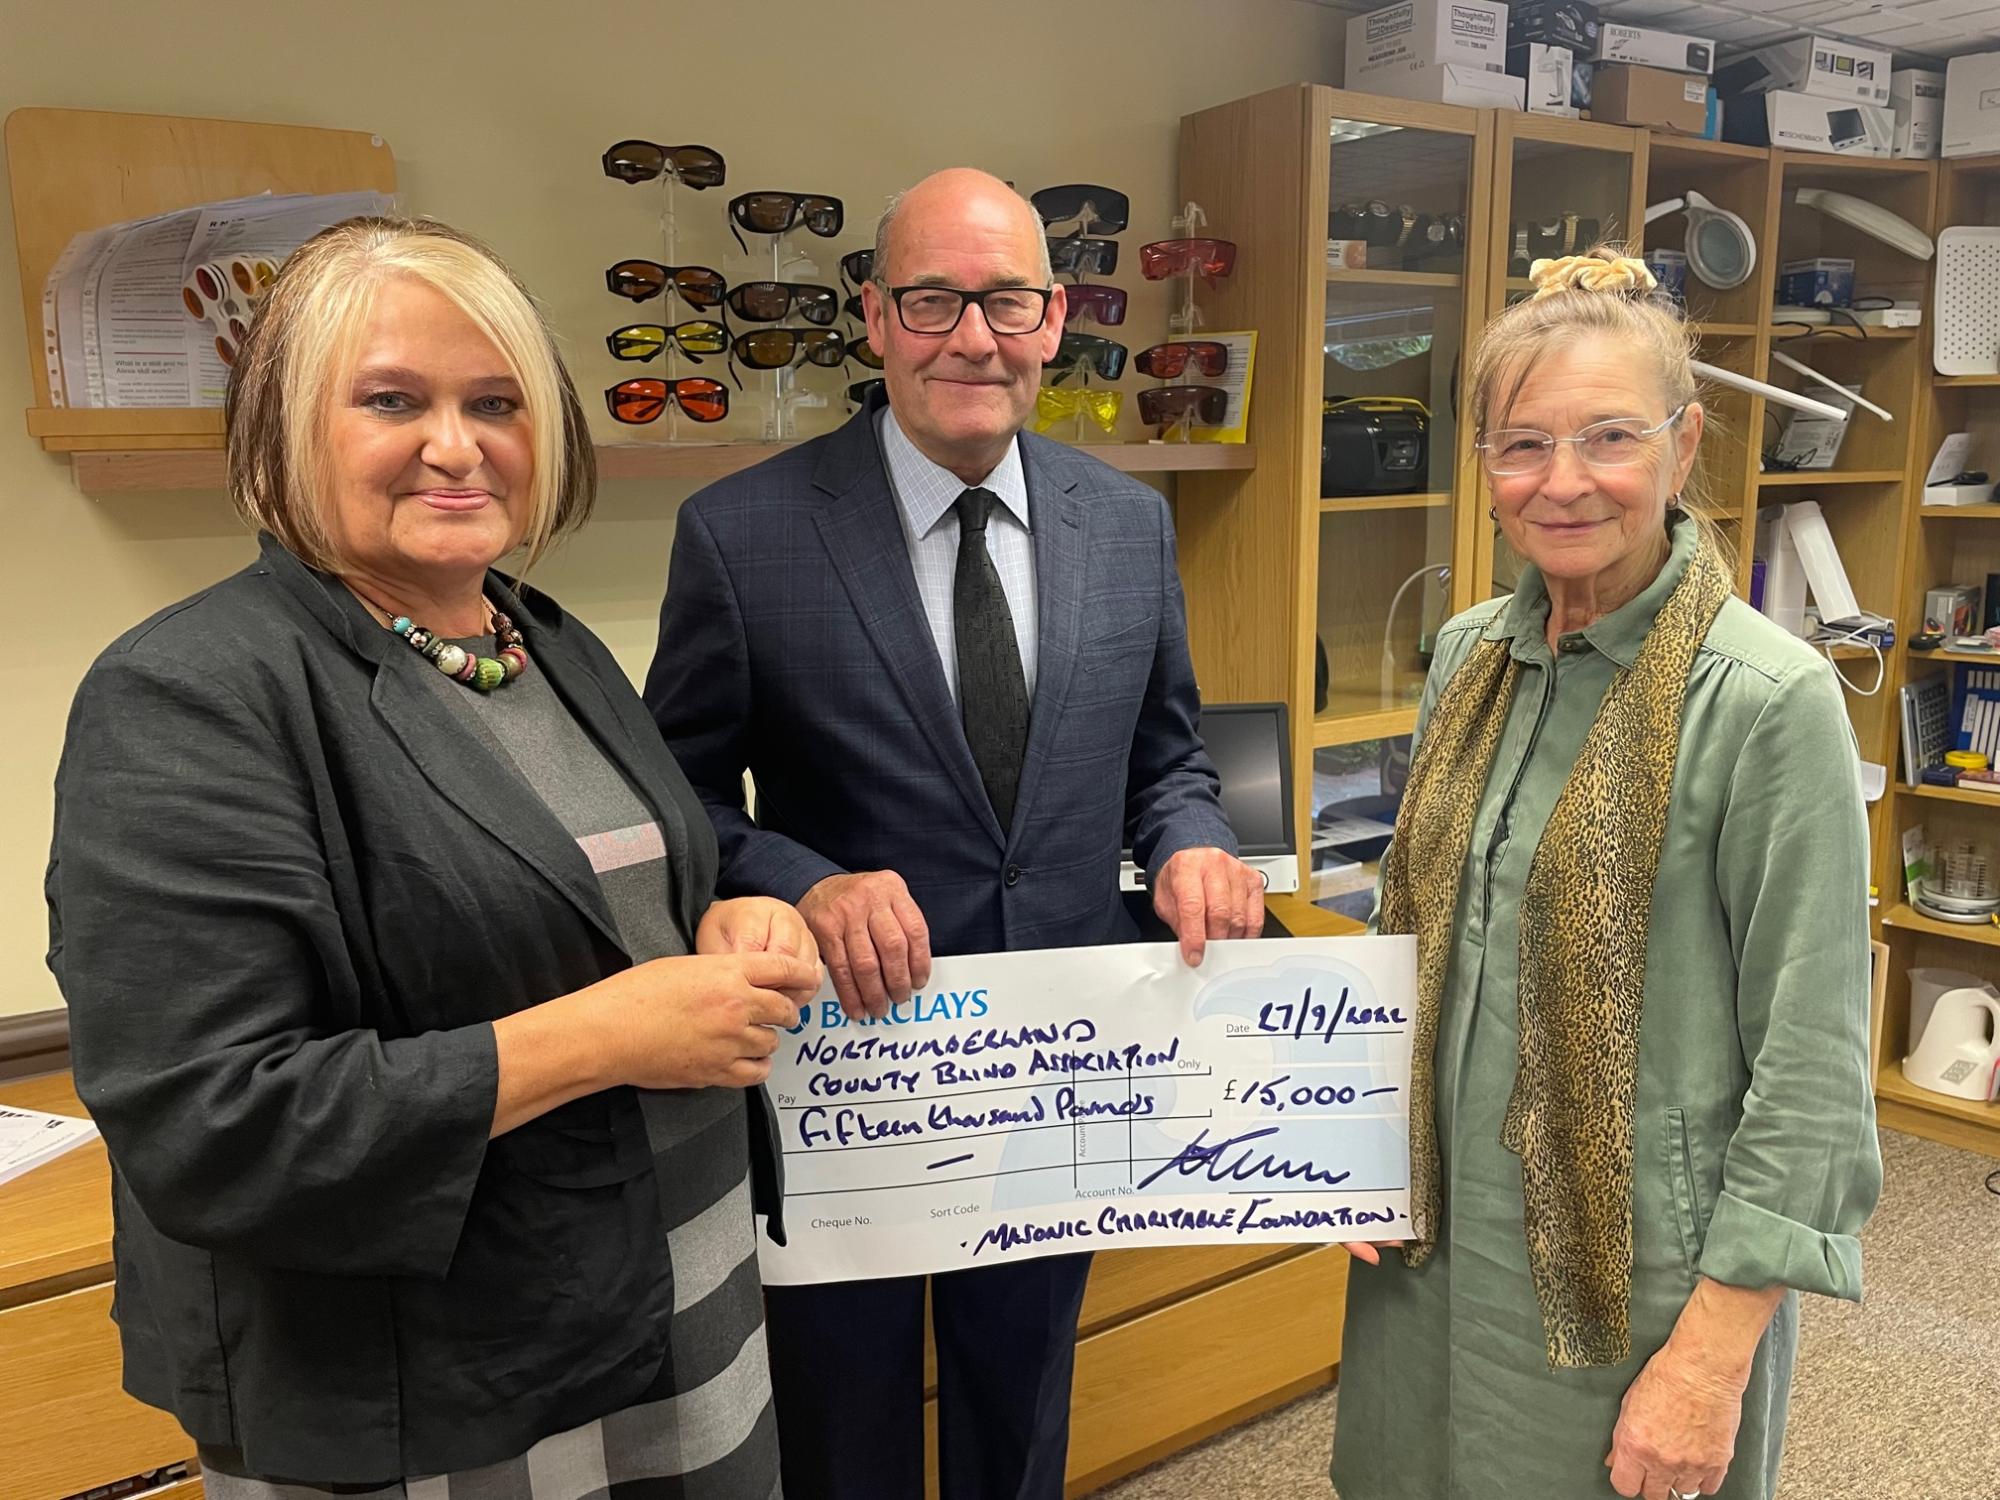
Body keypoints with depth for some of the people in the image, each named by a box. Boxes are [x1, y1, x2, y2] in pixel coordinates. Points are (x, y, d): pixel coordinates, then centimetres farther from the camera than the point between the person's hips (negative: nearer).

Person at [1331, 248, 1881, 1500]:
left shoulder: (1769, 700, -18)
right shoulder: (1469, 654, 1)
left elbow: (1811, 1067, -17)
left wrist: (1714, 1358, -17)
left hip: (1634, 1279, -5)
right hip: (1437, 1239, 6)